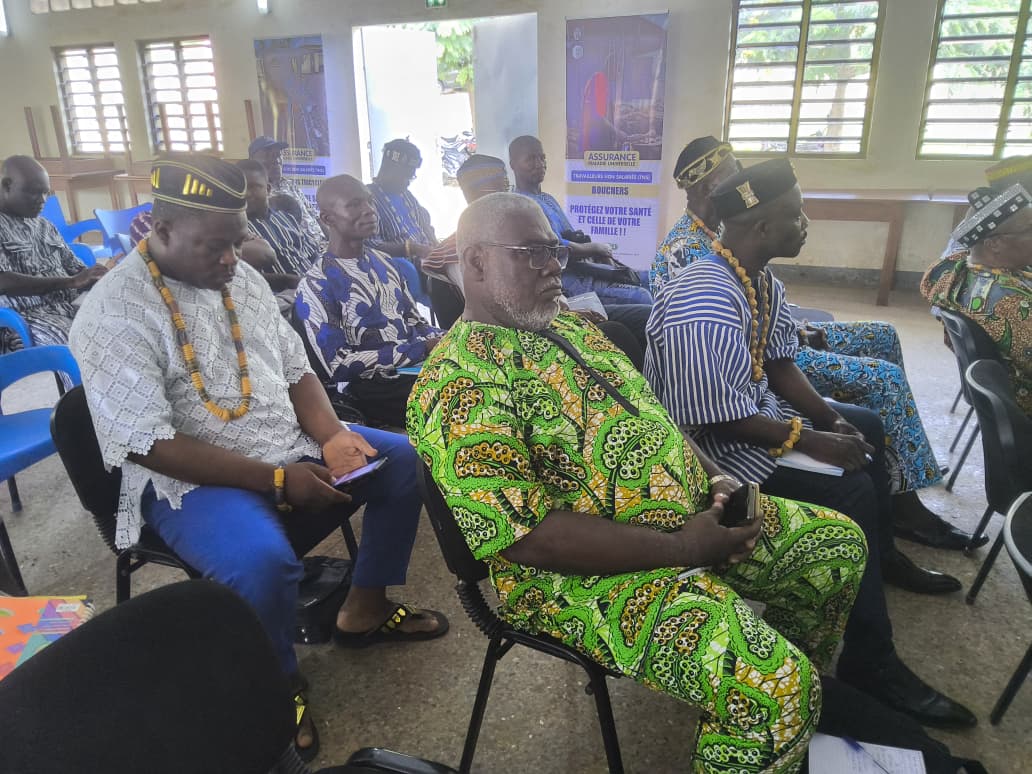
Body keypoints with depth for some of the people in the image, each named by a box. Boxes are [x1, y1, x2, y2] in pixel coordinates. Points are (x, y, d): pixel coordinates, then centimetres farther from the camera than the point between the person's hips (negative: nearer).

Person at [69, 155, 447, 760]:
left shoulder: (243, 278, 4)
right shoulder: (115, 314, -17)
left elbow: (296, 370, 9)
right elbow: (150, 446, -22)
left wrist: (332, 435, -11)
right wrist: (276, 480, -25)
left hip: (289, 447, 7)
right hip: (189, 480, -7)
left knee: (406, 460, 1)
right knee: (262, 560, -35)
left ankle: (366, 609, 15)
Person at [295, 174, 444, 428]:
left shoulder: (382, 261, 13)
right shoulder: (316, 285, -9)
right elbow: (339, 366, -14)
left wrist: (442, 340, -6)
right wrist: (422, 349, -17)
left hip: (415, 368, 7)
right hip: (369, 389, -7)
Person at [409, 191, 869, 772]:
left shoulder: (571, 328, 10)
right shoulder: (459, 385, -20)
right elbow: (525, 537, -26)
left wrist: (712, 476, 2)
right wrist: (680, 547, -23)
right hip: (588, 572, -9)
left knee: (839, 544, 17)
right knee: (772, 692, -25)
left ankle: (803, 686, 38)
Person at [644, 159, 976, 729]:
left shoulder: (760, 282, 1)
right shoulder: (705, 303, -30)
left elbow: (779, 363, 10)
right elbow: (716, 417, -30)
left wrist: (831, 419, -2)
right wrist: (810, 440, -22)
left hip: (757, 406, 11)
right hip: (716, 443, -11)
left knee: (866, 426, 21)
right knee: (850, 493, -21)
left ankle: (882, 556, 41)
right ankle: (871, 666, -6)